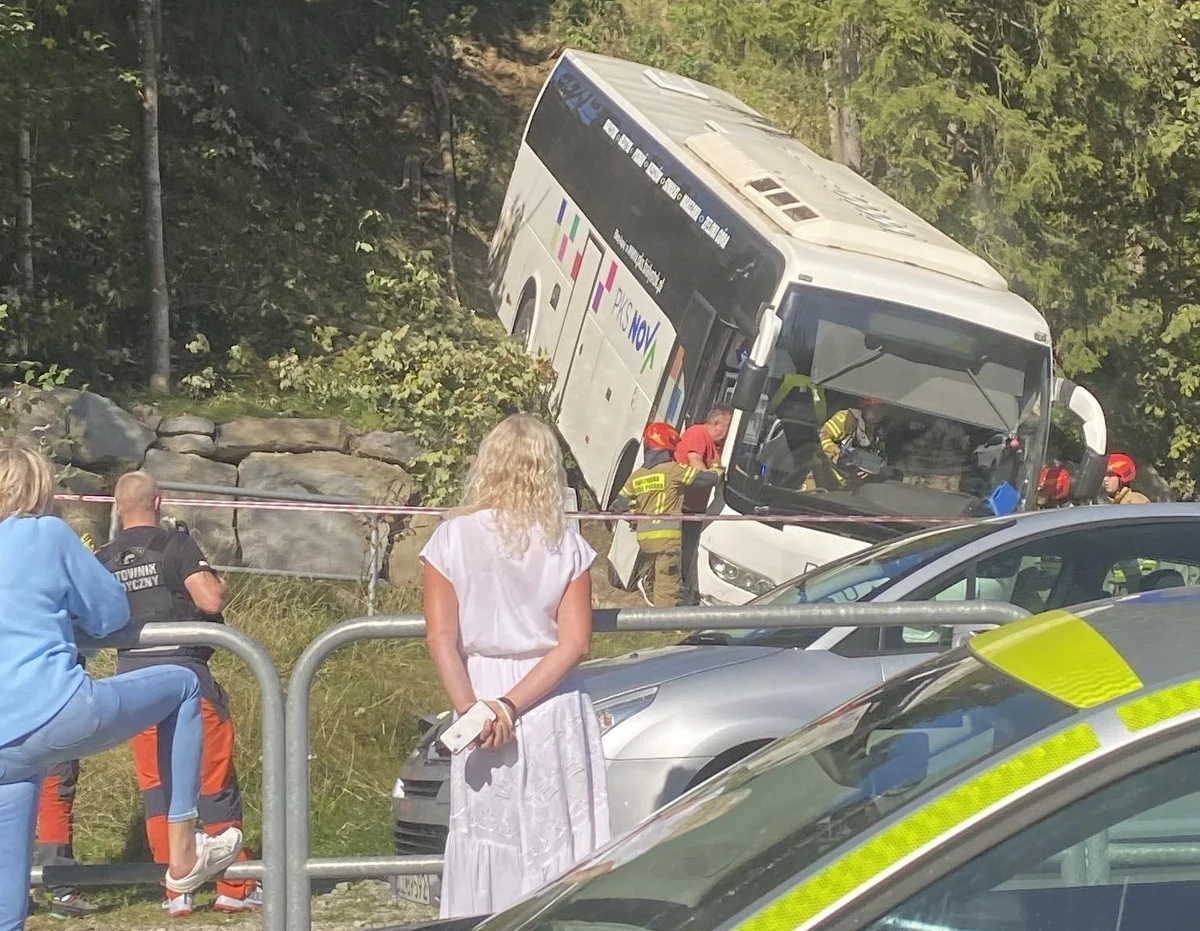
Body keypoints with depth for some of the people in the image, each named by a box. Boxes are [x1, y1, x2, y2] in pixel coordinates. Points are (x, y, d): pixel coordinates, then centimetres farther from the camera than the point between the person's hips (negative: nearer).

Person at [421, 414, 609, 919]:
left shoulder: (453, 538, -3)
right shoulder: (565, 545, -1)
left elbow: (441, 639, -9)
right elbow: (575, 643, -7)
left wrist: (470, 708, -14)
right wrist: (514, 703, -11)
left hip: (481, 690, 0)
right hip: (554, 709, 0)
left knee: (488, 846, 5)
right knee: (556, 840, 6)